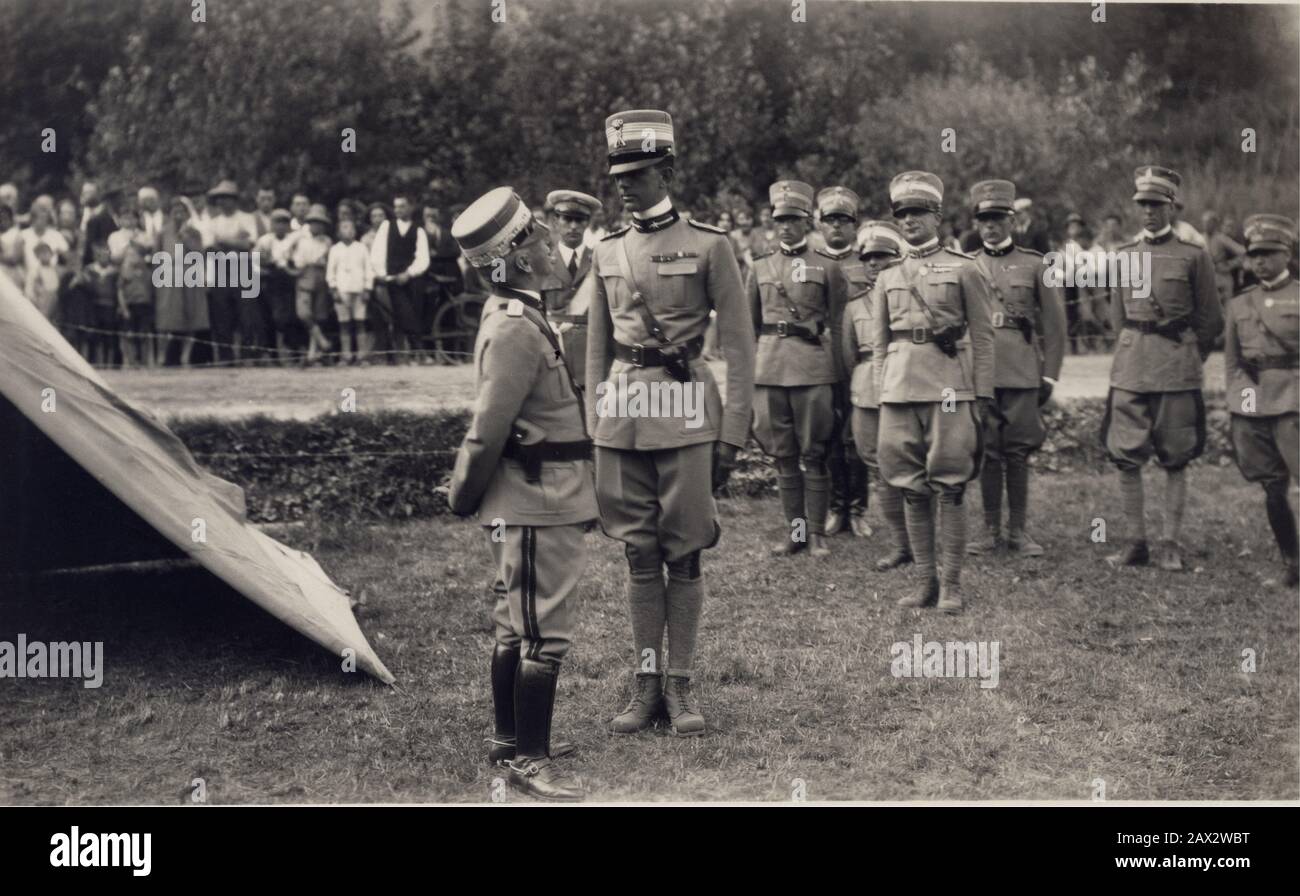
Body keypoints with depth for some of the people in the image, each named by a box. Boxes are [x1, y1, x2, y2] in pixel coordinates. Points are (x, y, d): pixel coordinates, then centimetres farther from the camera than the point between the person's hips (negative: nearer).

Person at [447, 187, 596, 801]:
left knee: (517, 628, 18)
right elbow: (487, 431, -21)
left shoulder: (518, 317, 12)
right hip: (538, 508, -10)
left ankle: (509, 739, 28)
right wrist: (466, 499, -9)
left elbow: (493, 428, 18)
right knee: (545, 636, -5)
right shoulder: (516, 330, -21)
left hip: (536, 504, 10)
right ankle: (528, 761, 1)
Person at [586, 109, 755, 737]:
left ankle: (680, 687, 10)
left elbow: (739, 346, -2)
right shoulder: (608, 253, 10)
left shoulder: (708, 246, -3)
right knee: (639, 553, 7)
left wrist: (733, 433, -6)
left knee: (684, 554, 1)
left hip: (685, 407, -4)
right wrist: (593, 426, 11)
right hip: (622, 407, 4)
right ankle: (646, 685, 14)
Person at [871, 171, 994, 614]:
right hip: (900, 388, 4)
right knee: (911, 489, 4)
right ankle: (925, 580, 12)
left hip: (949, 387, -4)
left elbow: (982, 337, 3)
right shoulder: (887, 278, 15)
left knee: (950, 488, -4)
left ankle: (951, 584, 2)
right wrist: (881, 396, 9)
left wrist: (981, 397, -3)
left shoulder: (964, 269, 4)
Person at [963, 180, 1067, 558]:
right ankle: (991, 529, 11)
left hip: (1021, 374, -1)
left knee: (1017, 453, 2)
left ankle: (1018, 530, 9)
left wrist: (1049, 376, 1)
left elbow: (1053, 325, 6)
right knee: (987, 452, 4)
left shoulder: (1035, 266, 6)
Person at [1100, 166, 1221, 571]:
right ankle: (1136, 542, 7)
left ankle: (1171, 544, 8)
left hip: (1177, 366, -3)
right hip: (1130, 366, 3)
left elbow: (1211, 320, 6)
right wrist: (1136, 353, 15)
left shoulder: (1193, 254, -1)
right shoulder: (1124, 255, 9)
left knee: (1175, 460, 2)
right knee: (1125, 457, -1)